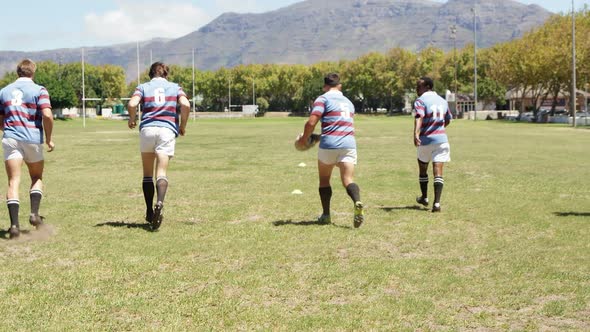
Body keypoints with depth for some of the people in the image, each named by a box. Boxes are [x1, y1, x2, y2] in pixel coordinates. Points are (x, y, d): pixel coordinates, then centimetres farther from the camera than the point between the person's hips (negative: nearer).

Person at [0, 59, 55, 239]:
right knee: (37, 178, 19)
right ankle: (34, 213, 1)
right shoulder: (39, 90, 0)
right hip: (33, 139, -1)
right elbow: (47, 115, -12)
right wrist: (49, 139, -1)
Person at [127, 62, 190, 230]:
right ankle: (159, 203, -32)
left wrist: (132, 120, 12)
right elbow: (186, 105, -3)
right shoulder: (175, 87, 14)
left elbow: (132, 104, -6)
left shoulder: (143, 87, 12)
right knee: (161, 173, -5)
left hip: (147, 129, 0)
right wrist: (183, 126, 9)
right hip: (167, 130, 0)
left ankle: (150, 212, 13)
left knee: (147, 173, 12)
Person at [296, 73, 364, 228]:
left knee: (324, 180, 15)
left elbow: (311, 122, -12)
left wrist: (304, 139, 5)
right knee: (348, 180, -4)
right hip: (349, 144, 4)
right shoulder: (348, 102, 21)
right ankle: (357, 202, -33)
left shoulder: (323, 99, 0)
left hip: (329, 145, -4)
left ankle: (326, 215, 17)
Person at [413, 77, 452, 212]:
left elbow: (419, 117, -26)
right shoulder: (442, 101, 12)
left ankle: (424, 197, 33)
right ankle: (437, 203, -15)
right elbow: (447, 121, 24)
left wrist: (416, 134, -39)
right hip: (441, 139, 3)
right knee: (438, 172, -3)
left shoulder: (420, 101, -7)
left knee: (423, 170, 19)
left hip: (426, 140, -3)